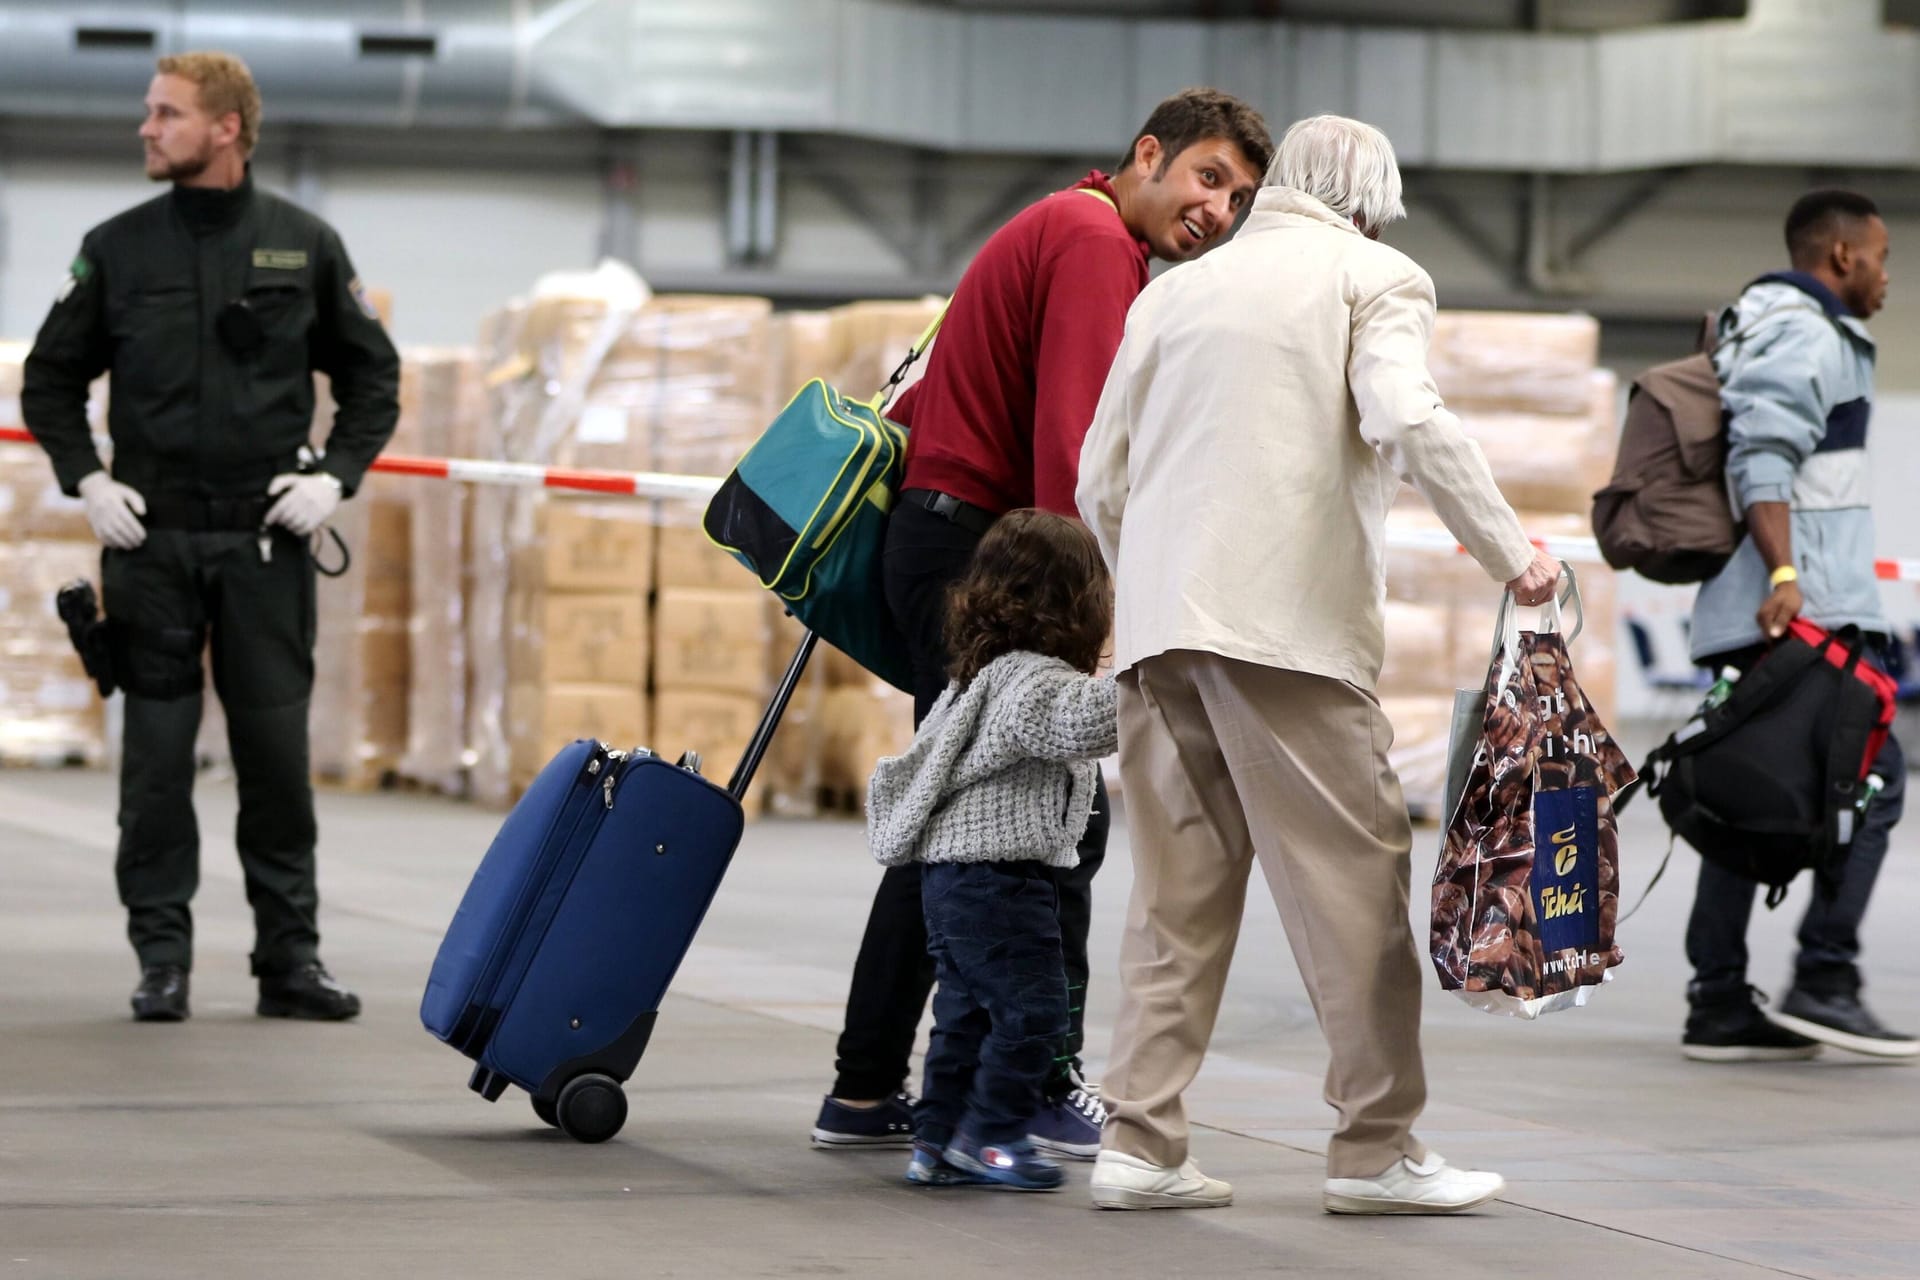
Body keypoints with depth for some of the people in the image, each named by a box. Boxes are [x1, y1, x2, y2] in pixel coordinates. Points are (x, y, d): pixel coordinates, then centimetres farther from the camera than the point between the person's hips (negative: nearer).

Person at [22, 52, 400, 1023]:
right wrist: (86, 480, -1)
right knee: (157, 754, 2)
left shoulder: (305, 247, 2)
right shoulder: (117, 249, 3)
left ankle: (290, 956, 10)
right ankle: (162, 959, 9)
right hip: (151, 541, 0)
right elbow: (51, 378, 11)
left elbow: (373, 377, 11)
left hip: (266, 542, 0)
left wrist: (335, 476, -1)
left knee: (276, 750, 2)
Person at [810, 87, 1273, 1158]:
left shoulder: (1067, 235, 20)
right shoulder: (1095, 245, -12)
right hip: (979, 543, -11)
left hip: (938, 539, 11)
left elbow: (940, 387, 26)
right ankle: (1044, 1089, -7)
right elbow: (1071, 441, -22)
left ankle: (867, 1094, 16)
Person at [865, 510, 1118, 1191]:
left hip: (950, 870, 10)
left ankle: (937, 1139, 15)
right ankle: (989, 1134, -2)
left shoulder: (981, 673, 17)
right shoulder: (1036, 678, -15)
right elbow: (1084, 720, -36)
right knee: (1031, 1006, -5)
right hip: (999, 875, -10)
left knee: (966, 1009, 14)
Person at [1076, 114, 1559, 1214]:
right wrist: (1510, 552, -10)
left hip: (1158, 625, 6)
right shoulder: (1375, 276, 6)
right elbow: (1405, 417, -13)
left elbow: (1100, 480, 19)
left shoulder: (1176, 290, 22)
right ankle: (1378, 1149, 0)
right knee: (1354, 874, -1)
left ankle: (1141, 1142, 7)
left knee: (1180, 887, 10)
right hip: (1288, 622, -6)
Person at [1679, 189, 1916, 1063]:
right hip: (1805, 606, -10)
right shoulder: (1802, 335, -7)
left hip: (1769, 610, 10)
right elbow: (1764, 459, -20)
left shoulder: (1760, 330, 25)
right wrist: (1784, 574, -29)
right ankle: (1824, 980, -15)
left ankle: (1719, 1006, 3)